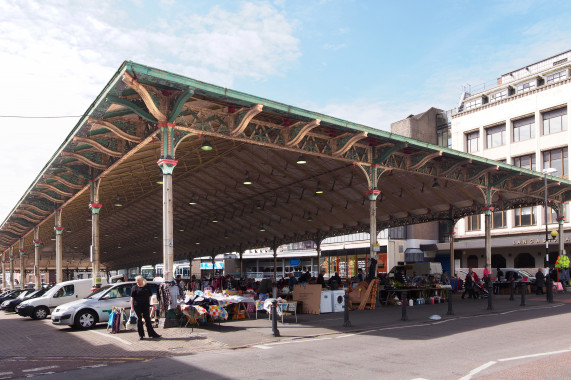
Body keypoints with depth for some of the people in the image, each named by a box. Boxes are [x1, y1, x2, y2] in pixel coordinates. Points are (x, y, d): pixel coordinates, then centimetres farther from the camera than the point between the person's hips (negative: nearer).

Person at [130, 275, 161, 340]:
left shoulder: (147, 287, 8)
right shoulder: (134, 288, 1)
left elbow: (149, 296, 15)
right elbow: (132, 298, -1)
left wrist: (149, 304, 8)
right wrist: (132, 307, -8)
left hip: (146, 306, 2)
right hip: (137, 306, -2)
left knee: (147, 319, 4)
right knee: (139, 319, 3)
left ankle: (152, 333, 9)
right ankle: (141, 335, 12)